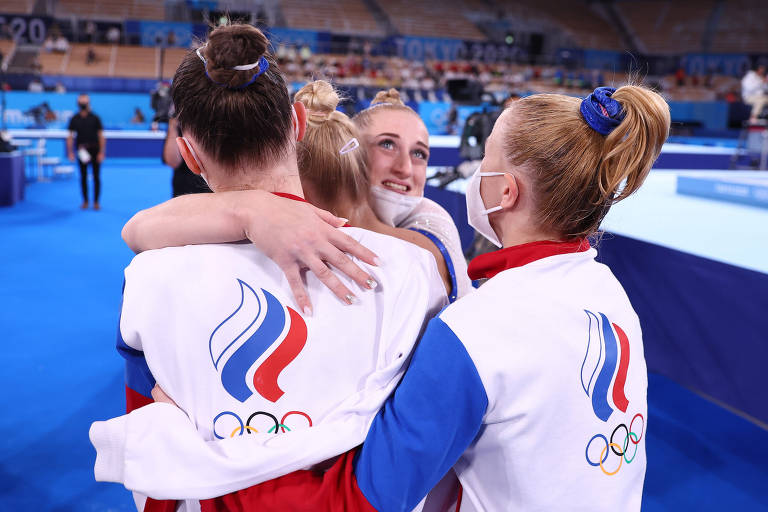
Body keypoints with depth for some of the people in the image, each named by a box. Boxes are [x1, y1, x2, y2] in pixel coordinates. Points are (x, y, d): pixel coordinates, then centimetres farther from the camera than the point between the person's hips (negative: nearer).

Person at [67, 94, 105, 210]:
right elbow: (70, 136, 8)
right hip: (82, 151, 2)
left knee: (96, 176, -1)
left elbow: (101, 136, -1)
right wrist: (70, 152, -1)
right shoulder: (74, 119, 5)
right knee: (83, 176, 6)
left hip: (94, 150, -2)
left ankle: (96, 201, 6)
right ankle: (85, 201, 14)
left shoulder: (95, 118, 0)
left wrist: (101, 152, -8)